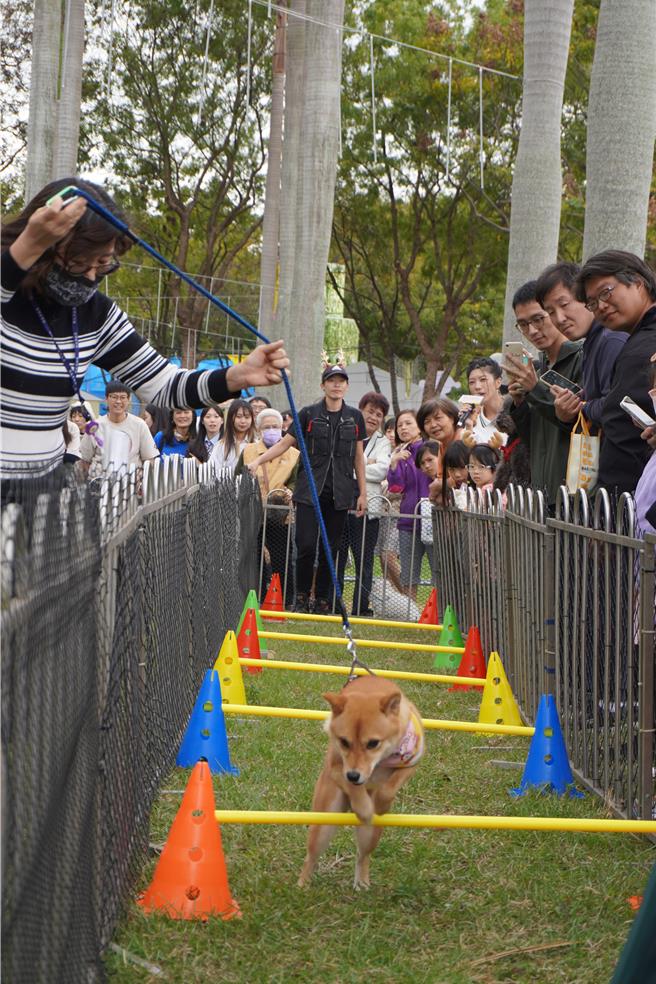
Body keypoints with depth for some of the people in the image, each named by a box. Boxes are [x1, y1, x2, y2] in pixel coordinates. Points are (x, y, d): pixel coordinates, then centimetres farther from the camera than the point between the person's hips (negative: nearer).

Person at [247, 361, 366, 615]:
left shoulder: (354, 417, 8)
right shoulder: (309, 414, 2)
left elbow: (358, 457, 12)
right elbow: (284, 443, 4)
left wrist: (363, 492, 10)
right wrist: (258, 461, -8)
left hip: (339, 493, 2)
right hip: (310, 489, -2)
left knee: (330, 549, 4)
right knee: (306, 545, -10)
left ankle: (322, 601, 14)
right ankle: (301, 598, 7)